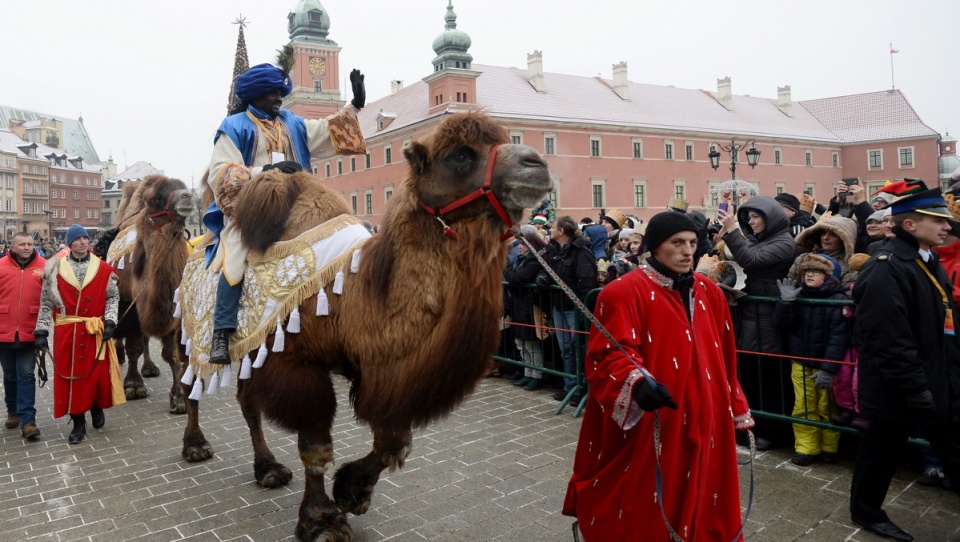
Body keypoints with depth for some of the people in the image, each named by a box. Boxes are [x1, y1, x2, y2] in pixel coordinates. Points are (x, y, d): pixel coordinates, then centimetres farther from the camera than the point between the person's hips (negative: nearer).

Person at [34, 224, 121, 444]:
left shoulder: (103, 269, 3)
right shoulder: (56, 269, 2)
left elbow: (113, 297, 7)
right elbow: (46, 302, 3)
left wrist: (110, 321, -6)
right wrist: (42, 331, -2)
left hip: (96, 332, 0)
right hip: (66, 332, 0)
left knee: (98, 374, 5)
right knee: (70, 376, 4)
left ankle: (97, 408, 34)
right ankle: (78, 424, 16)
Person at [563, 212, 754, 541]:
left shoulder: (708, 293, 9)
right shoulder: (624, 293, -12)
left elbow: (723, 359, 15)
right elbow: (609, 355, -22)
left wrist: (737, 410, 18)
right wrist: (637, 383, -40)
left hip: (702, 423, 6)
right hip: (646, 430, -6)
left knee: (699, 504, 17)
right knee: (641, 514, 6)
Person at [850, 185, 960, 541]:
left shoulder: (927, 261, 10)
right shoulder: (886, 269, -23)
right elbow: (890, 339, -27)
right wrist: (915, 387, -24)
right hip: (901, 388, -9)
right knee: (884, 448, 9)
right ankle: (866, 511, 29)